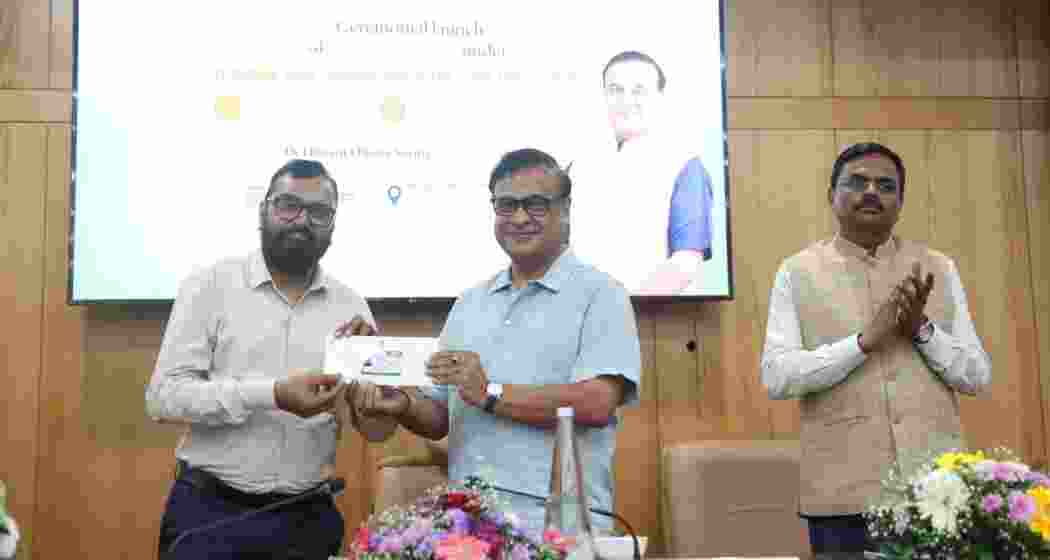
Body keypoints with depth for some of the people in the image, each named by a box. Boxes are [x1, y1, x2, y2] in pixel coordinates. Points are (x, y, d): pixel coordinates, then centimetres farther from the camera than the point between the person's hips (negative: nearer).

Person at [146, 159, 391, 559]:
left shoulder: (349, 306, 3)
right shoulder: (210, 285, -3)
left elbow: (377, 429, 3)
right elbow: (164, 397, -12)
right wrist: (272, 394, -22)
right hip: (209, 512, -2)